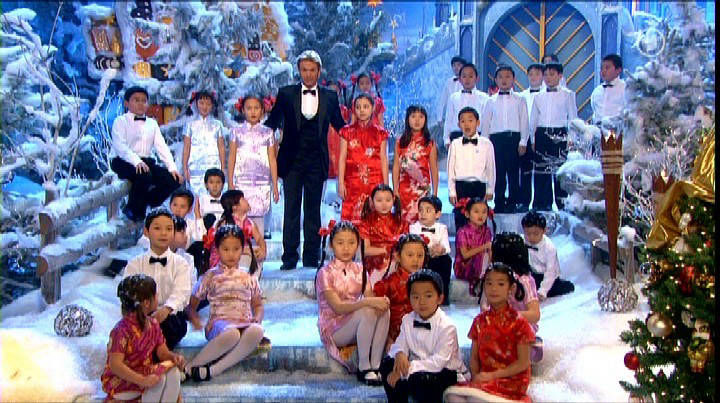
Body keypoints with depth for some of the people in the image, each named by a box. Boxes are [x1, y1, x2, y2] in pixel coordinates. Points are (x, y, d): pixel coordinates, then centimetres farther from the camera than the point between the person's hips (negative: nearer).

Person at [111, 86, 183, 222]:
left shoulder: (152, 123, 21)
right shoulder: (121, 121, 4)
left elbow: (161, 147, 11)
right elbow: (120, 146, -13)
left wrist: (172, 168, -4)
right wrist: (137, 161, -30)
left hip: (147, 162, 6)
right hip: (124, 163, -6)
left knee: (174, 180, -16)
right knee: (144, 175, -36)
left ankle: (143, 206, -1)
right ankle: (134, 211, -14)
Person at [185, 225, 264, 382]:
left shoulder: (248, 278, 22)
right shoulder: (211, 276, 15)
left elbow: (258, 305, 27)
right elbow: (191, 305, 17)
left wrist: (258, 318, 4)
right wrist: (195, 320, -5)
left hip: (244, 324, 2)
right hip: (219, 323, -2)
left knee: (256, 331, -38)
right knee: (231, 334, -42)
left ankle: (214, 369, -37)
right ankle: (190, 367, -29)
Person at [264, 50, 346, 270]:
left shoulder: (329, 97, 8)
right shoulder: (286, 94, 5)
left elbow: (340, 126, 15)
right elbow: (271, 122, 8)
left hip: (316, 161, 1)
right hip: (292, 161, -1)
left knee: (313, 211, 5)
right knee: (291, 209, -1)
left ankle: (311, 259, 12)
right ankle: (289, 258, 5)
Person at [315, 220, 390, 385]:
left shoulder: (359, 270, 8)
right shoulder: (325, 273, -11)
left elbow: (370, 299, -1)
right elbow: (338, 307, -22)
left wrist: (380, 303, -26)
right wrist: (369, 302, -34)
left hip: (354, 324, 6)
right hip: (332, 329, -5)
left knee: (384, 311, -23)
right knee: (367, 312, -31)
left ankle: (375, 366, -19)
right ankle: (364, 368, -20)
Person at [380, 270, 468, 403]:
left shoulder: (447, 326, -21)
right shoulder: (408, 320, -1)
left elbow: (439, 361, -27)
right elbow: (399, 345, 0)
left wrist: (408, 369, -32)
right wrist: (400, 354, -27)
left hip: (446, 372, -6)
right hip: (419, 367, 6)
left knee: (419, 378, -35)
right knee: (387, 364, -10)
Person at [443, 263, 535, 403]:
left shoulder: (518, 322, -5)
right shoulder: (480, 321, 10)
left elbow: (523, 363, -7)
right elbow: (474, 356, 11)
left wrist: (492, 375, -13)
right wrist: (476, 377, -9)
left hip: (511, 381, -5)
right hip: (483, 379, 5)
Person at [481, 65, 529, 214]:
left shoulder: (519, 100, 8)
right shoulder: (491, 101, 11)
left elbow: (524, 122, 5)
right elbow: (485, 123, 10)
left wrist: (523, 142, -3)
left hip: (514, 138, -1)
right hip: (496, 138, 1)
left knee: (513, 172, 0)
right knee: (498, 173, 2)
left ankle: (512, 203, 8)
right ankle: (499, 204, 10)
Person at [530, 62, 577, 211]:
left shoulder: (567, 94, 5)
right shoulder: (538, 96, 13)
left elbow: (572, 117, 4)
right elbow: (533, 119, 16)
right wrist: (533, 140, 10)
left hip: (560, 134, -3)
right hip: (541, 134, 3)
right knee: (541, 170, 3)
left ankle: (562, 203, 2)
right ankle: (542, 203, 10)